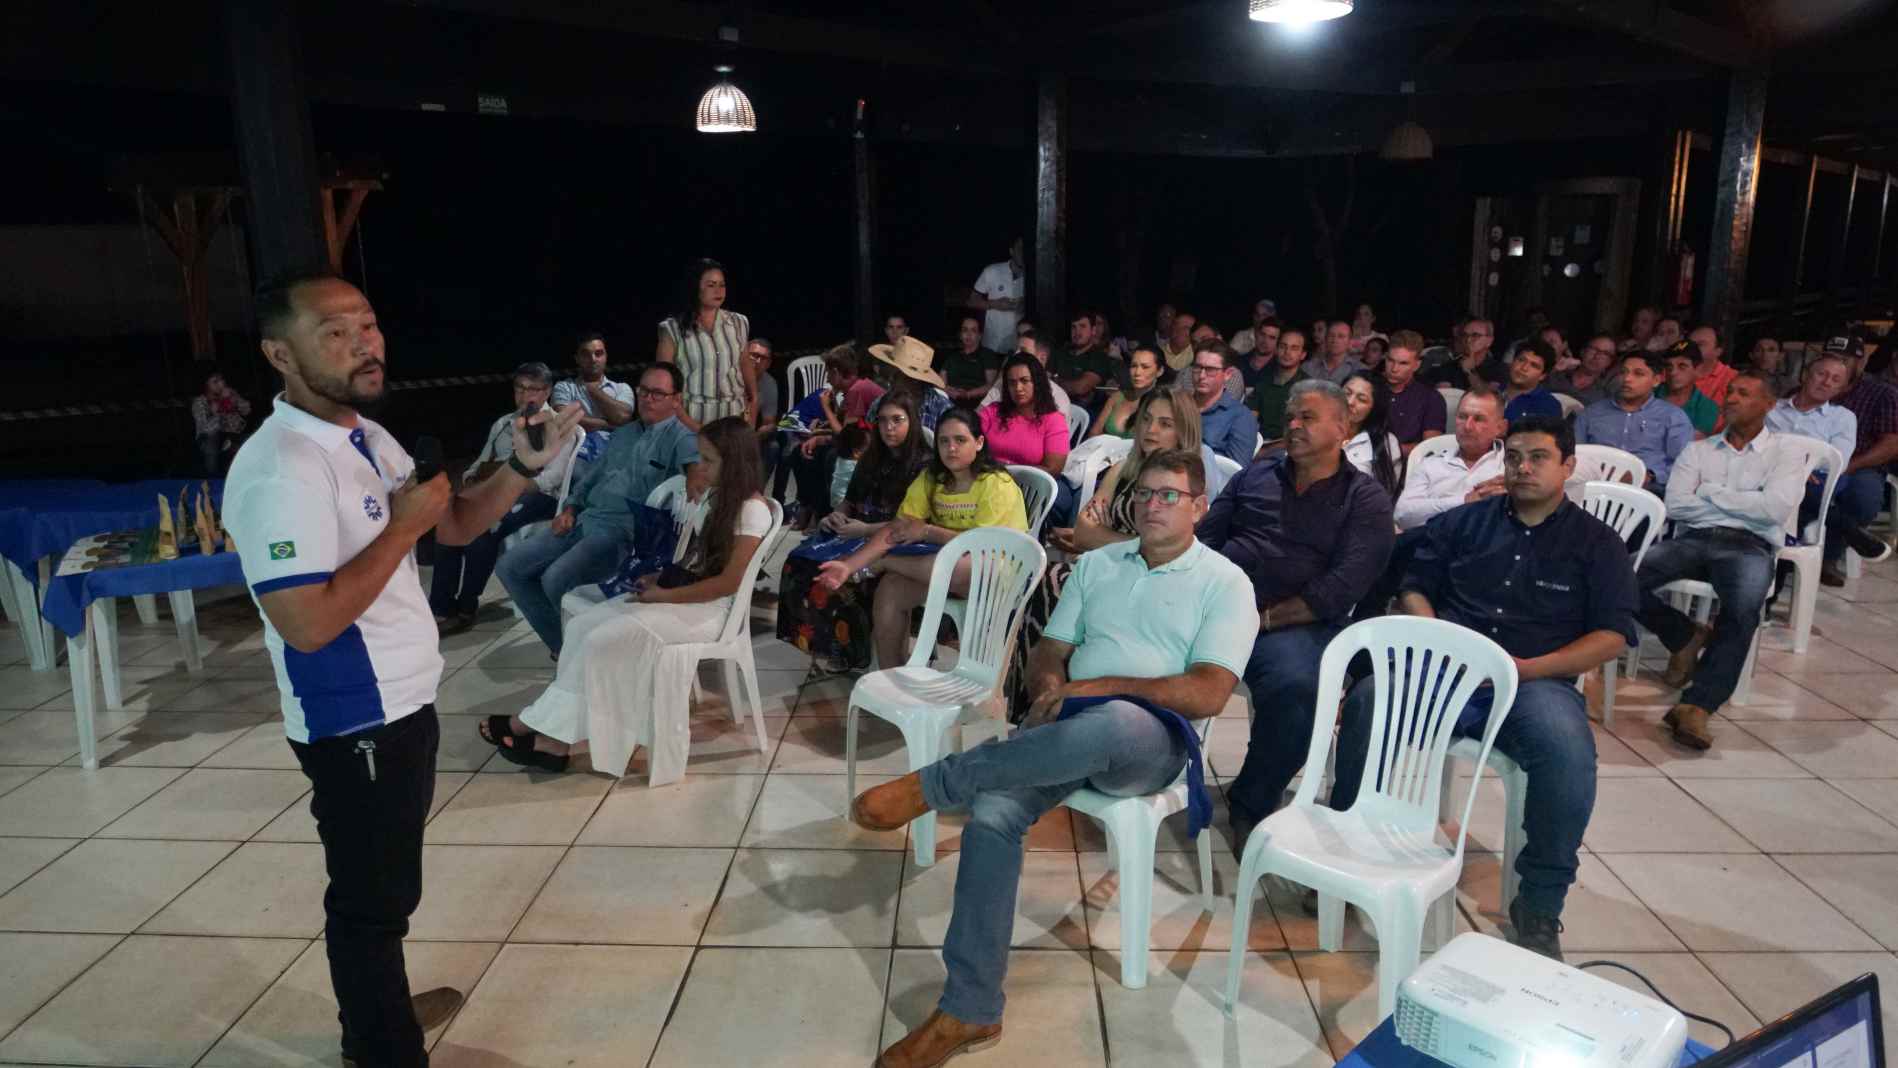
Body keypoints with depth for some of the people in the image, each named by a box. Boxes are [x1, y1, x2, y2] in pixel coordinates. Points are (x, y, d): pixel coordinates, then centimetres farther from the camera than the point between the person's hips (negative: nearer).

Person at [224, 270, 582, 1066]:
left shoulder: (368, 437, 5)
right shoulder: (280, 470, -25)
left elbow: (455, 525, 12)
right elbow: (309, 622, -30)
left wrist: (523, 467, -4)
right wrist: (402, 527, -23)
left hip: (401, 703, 9)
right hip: (353, 725, -9)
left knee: (384, 885, 25)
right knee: (371, 897, 7)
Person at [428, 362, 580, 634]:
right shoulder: (502, 424, 22)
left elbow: (554, 475, -11)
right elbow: (482, 463, 21)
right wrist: (470, 481, -3)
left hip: (537, 496, -6)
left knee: (483, 530, -32)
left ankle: (465, 608, -19)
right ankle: (440, 608, -23)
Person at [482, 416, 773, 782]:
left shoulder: (752, 509, -15)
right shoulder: (721, 498, 14)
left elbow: (728, 582, -20)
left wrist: (665, 595, -16)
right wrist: (663, 578, 2)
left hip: (707, 610, -9)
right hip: (685, 594, 9)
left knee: (603, 640, -20)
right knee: (584, 625, -9)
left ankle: (538, 724, -3)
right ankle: (566, 737, -14)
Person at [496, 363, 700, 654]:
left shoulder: (680, 437, -3)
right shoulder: (622, 434, 23)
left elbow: (697, 464, -25)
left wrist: (696, 481, -50)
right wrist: (569, 509, 11)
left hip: (624, 532, -8)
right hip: (584, 520, 8)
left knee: (556, 579, -29)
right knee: (510, 566, 0)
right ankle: (564, 645, 7)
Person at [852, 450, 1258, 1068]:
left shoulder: (1225, 583, 4)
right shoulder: (1096, 564, 19)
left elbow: (1207, 694, -8)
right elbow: (1049, 651, 17)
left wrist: (1097, 686, -13)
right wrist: (1051, 683, -8)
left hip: (1150, 742, -4)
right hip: (1064, 728, 4)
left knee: (1115, 720, -43)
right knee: (991, 816, -27)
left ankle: (932, 784, -26)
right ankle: (970, 1012, -16)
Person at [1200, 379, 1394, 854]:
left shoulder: (1366, 499, 8)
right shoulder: (1257, 473, 21)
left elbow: (1341, 588, -5)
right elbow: (1206, 538, 14)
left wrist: (1265, 618, -15)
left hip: (1295, 621, -3)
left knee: (1296, 686, -36)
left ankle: (1251, 804, -10)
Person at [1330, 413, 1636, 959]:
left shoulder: (1597, 542, 13)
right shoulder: (1463, 522, 19)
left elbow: (1613, 635, 4)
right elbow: (1413, 589, 17)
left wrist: (1530, 668, -10)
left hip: (1537, 682, -1)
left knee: (1566, 748, -36)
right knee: (1366, 702, -30)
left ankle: (1538, 908, -16)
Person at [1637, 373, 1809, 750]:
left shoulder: (1786, 454, 13)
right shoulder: (1698, 450, 20)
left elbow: (1775, 508, -6)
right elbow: (1675, 504, 4)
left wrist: (1712, 492, 1)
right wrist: (1743, 504, 1)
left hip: (1750, 546, -3)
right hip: (1693, 539, 3)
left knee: (1743, 610, -37)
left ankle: (1696, 705, -37)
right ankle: (1686, 636, -1)